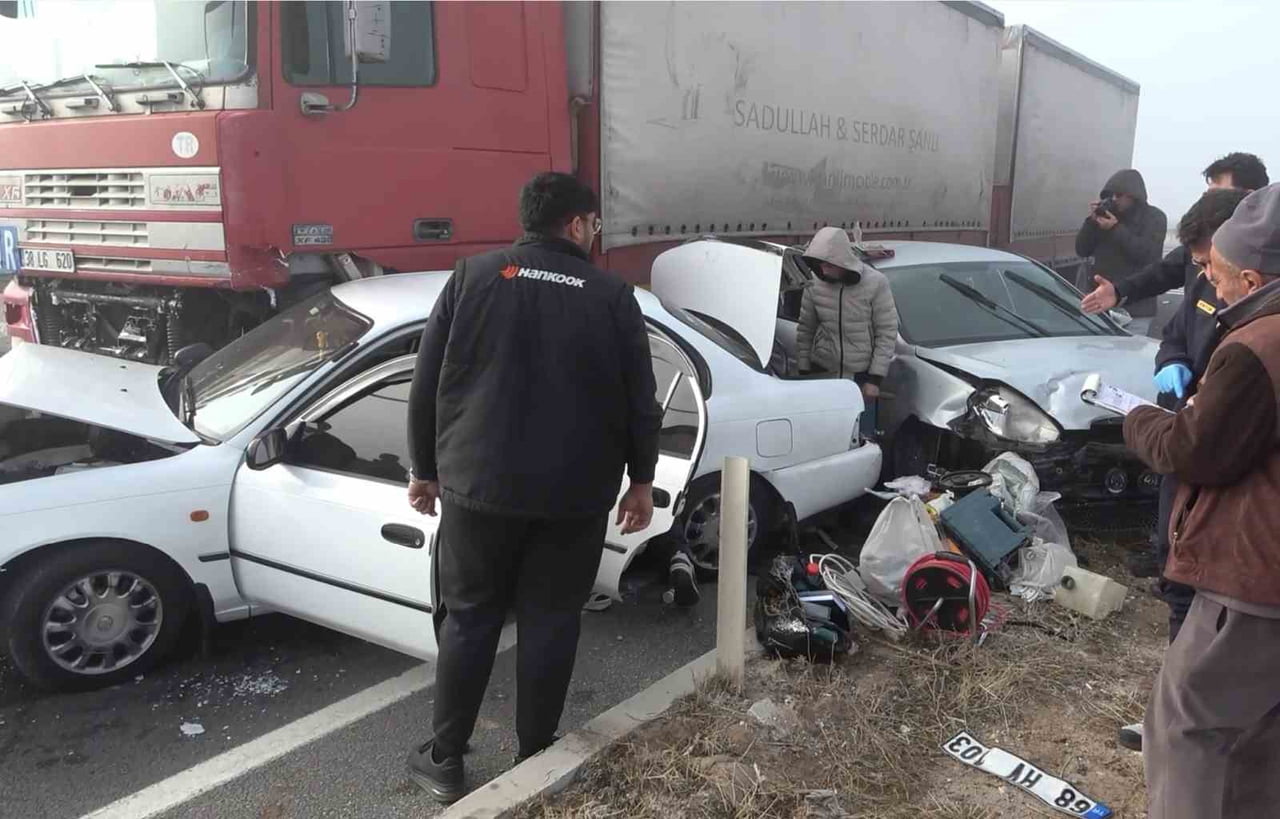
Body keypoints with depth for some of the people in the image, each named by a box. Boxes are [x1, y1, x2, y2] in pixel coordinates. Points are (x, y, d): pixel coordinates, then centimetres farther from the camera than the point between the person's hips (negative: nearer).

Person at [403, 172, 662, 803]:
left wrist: (425, 469, 11)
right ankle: (535, 758, 21)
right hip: (576, 493, 0)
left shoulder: (473, 276, 2)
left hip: (479, 484, 1)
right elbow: (641, 400, 1)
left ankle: (445, 760, 20)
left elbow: (426, 383, 2)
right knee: (551, 621, 11)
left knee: (469, 617, 12)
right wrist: (641, 480, 12)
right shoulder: (612, 295, 0)